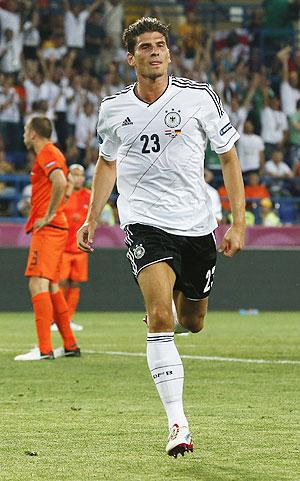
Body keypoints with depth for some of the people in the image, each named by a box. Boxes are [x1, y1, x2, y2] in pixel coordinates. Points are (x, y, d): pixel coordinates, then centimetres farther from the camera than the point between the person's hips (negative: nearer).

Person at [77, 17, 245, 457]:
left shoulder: (200, 98, -4)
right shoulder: (114, 108, 2)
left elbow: (229, 157, 4)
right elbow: (108, 161, 20)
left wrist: (238, 222, -1)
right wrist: (92, 219, 15)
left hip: (197, 224, 1)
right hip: (144, 223, -1)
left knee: (191, 321, 13)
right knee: (161, 316, -21)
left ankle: (178, 303, 53)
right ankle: (178, 425, -21)